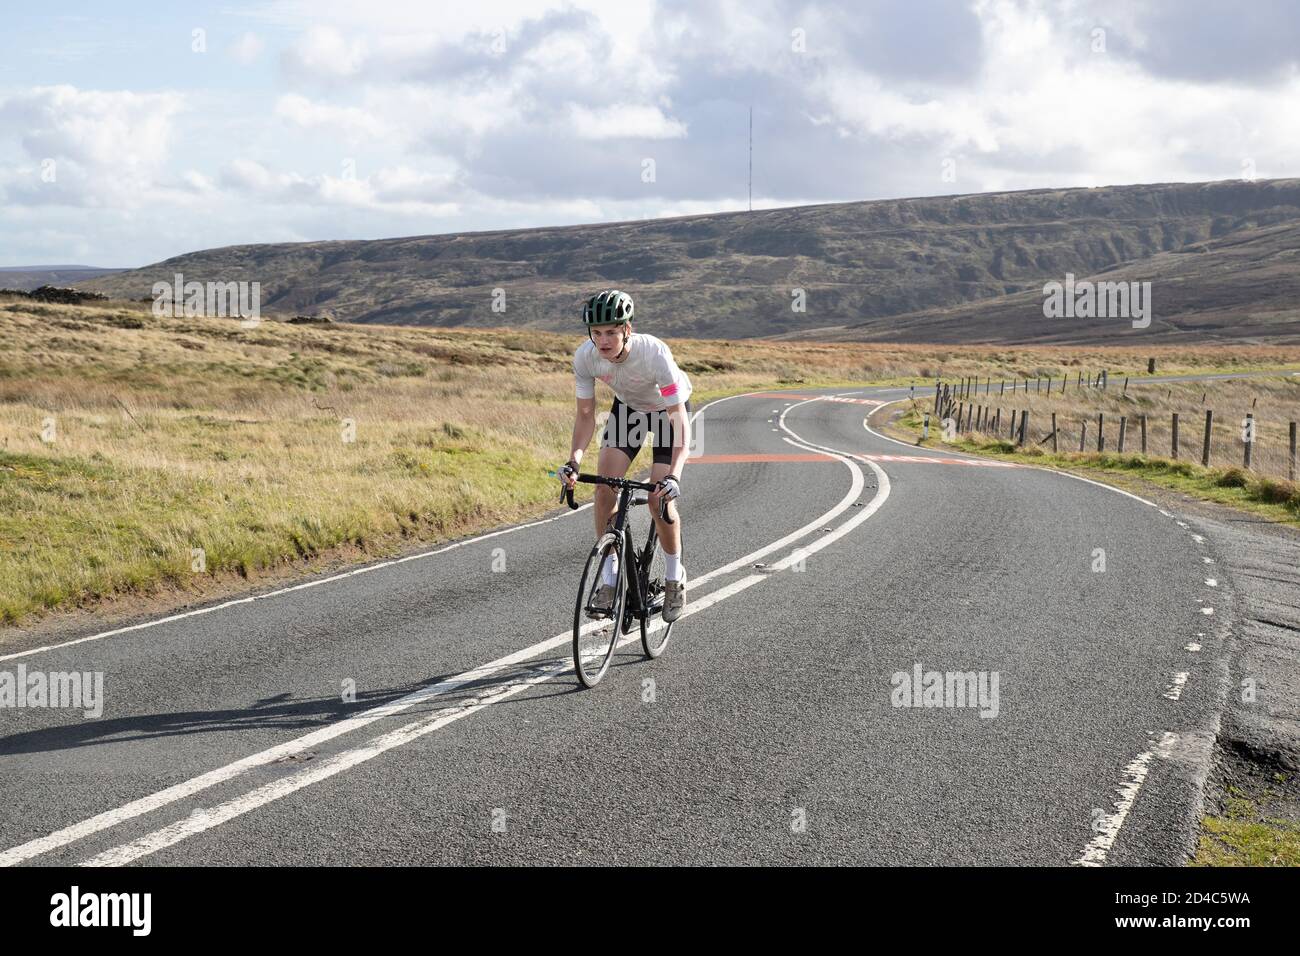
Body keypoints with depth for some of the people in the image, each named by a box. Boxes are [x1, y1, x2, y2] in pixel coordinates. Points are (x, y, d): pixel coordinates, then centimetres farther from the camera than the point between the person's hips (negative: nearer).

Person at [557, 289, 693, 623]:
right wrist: (574, 460, -33)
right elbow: (585, 415, -16)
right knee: (605, 487, -14)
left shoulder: (655, 353, -39)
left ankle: (674, 577, 10)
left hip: (668, 409, -4)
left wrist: (674, 475, -50)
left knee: (659, 497, -14)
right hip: (627, 407, 4)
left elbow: (679, 420, -38)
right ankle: (609, 579, -2)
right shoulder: (585, 356, -27)